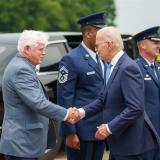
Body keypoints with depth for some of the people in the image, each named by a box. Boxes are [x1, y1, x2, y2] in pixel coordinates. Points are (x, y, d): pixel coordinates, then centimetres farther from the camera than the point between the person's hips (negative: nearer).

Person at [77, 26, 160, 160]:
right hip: (118, 140, 9)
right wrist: (82, 112, -2)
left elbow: (135, 108, -26)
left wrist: (109, 128, -21)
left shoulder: (128, 68, -21)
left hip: (129, 141, -9)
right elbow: (104, 99, 13)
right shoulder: (113, 67, 10)